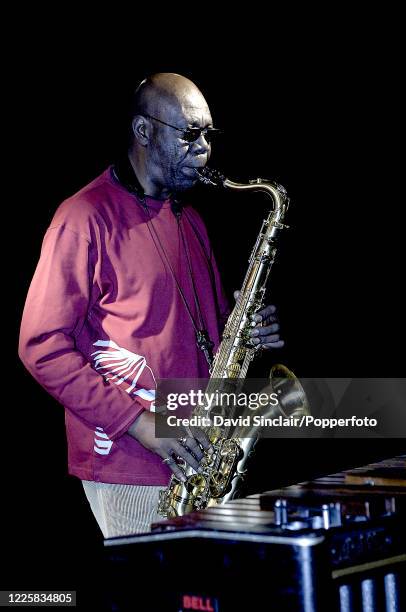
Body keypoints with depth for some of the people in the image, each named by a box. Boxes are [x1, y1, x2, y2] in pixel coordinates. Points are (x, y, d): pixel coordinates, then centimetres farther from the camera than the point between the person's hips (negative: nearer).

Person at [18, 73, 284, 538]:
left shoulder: (188, 219, 16)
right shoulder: (87, 217, -10)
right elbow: (42, 346, -14)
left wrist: (246, 333, 3)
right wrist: (139, 422, -18)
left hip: (196, 459, 7)